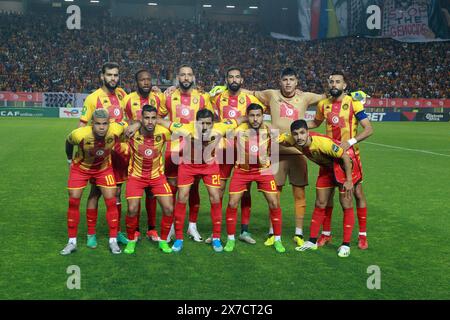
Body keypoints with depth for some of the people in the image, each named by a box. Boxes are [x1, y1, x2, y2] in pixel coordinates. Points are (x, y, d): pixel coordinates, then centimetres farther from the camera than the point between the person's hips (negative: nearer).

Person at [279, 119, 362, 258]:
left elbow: (345, 157, -28)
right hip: (326, 167, 7)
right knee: (319, 205, 10)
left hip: (344, 164, -6)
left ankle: (346, 245, 4)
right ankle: (312, 242, 18)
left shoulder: (323, 142, -38)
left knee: (346, 205, -5)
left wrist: (349, 180, -25)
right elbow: (278, 139, -1)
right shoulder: (293, 140, -20)